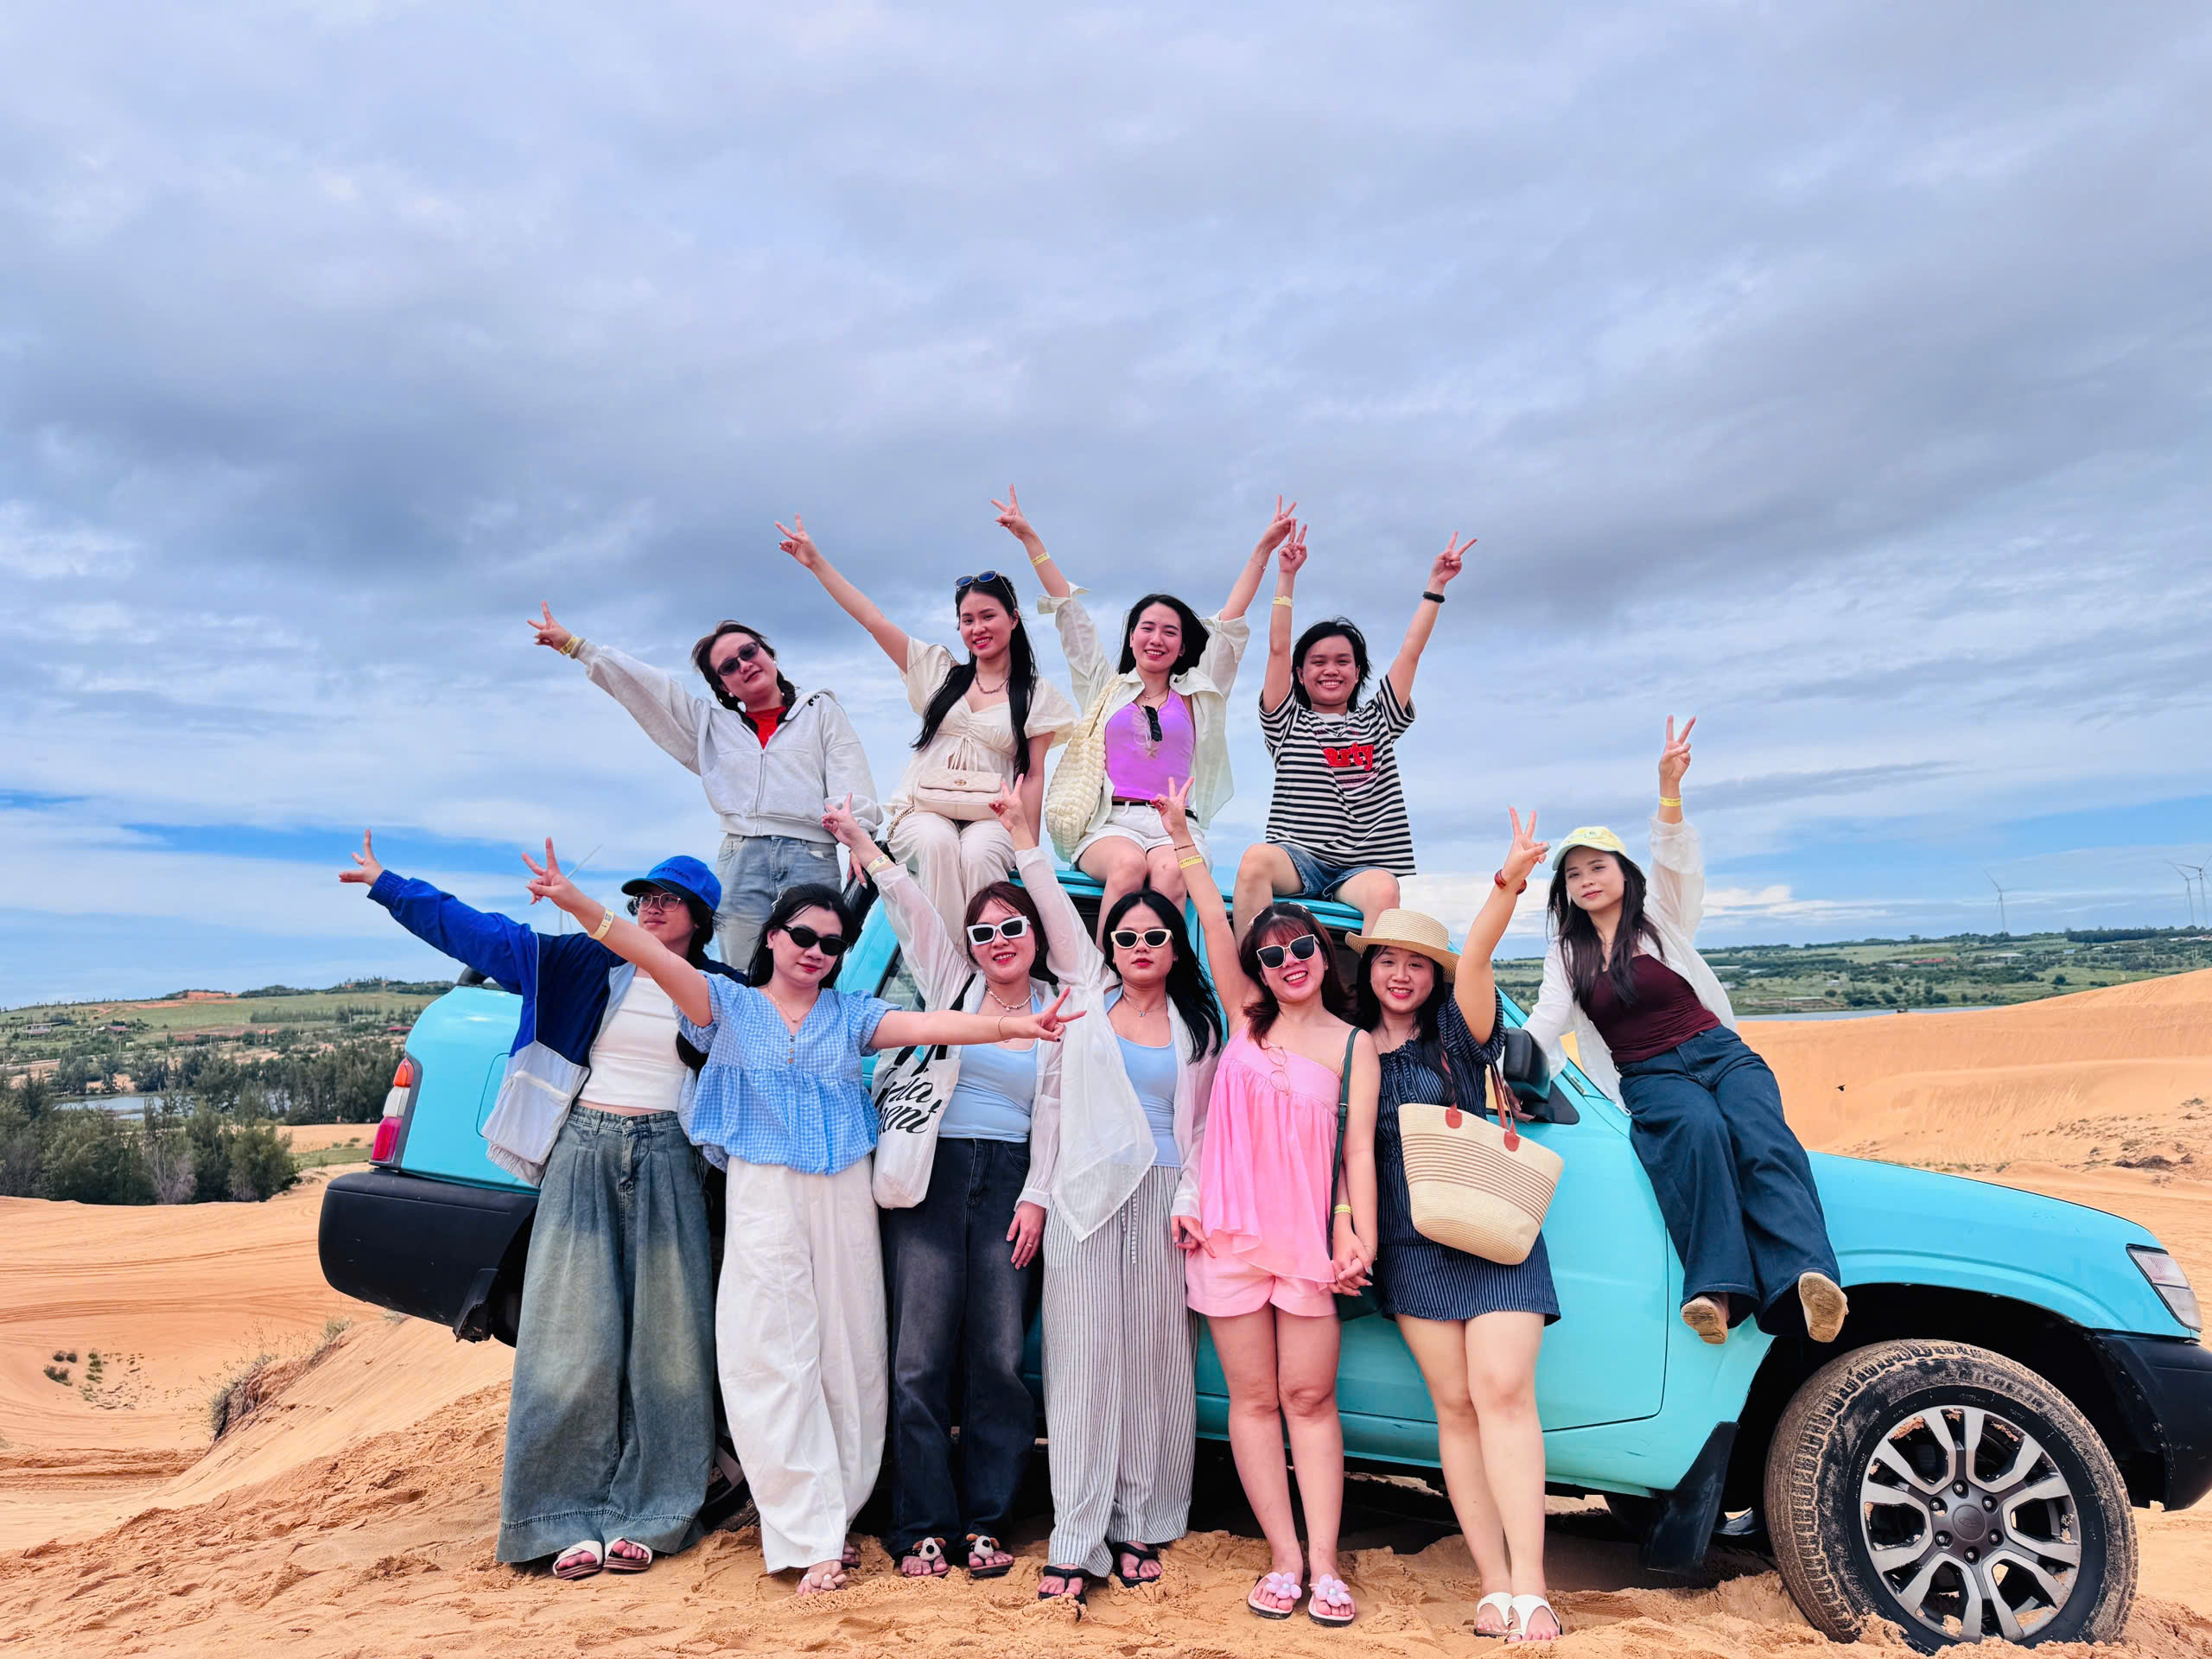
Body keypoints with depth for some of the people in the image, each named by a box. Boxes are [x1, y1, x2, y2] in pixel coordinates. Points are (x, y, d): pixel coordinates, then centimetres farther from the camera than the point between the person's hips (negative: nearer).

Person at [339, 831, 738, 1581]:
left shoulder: (720, 992, 5)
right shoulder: (586, 965, 7)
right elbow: (472, 929, 13)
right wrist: (389, 886, 15)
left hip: (666, 1165, 0)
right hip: (582, 1154, 0)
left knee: (660, 1341, 1)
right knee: (573, 1338, 0)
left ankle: (644, 1518, 11)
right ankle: (571, 1519, 10)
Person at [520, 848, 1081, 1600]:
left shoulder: (850, 1014, 9)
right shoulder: (729, 1004, 4)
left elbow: (926, 1025, -4)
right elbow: (658, 958, -10)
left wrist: (1007, 1024, -19)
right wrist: (576, 902, -24)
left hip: (844, 1197, 2)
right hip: (763, 1198, -2)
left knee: (847, 1357, 6)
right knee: (775, 1360, -2)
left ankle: (833, 1518, 21)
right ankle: (811, 1540, 6)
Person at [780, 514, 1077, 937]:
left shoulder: (1036, 694, 11)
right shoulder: (941, 672, 18)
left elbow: (1033, 774, 4)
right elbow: (873, 620, 14)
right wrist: (816, 562, 11)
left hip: (990, 818, -1)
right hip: (923, 811, 2)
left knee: (977, 854, -37)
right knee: (937, 842, -35)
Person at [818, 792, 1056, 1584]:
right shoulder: (952, 983, 8)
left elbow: (1056, 1117, 6)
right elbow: (906, 902, 0)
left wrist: (1035, 1198, -1)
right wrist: (856, 839, -5)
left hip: (1010, 1185, 1)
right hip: (933, 1174, -1)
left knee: (999, 1357, 1)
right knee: (921, 1355, -2)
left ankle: (985, 1521, 15)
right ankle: (922, 1527, 9)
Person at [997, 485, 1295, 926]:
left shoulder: (1197, 694, 22)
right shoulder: (1106, 688, 22)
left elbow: (1229, 623, 16)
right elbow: (1069, 612, 19)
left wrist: (1263, 549, 11)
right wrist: (1029, 538, 18)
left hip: (1177, 825, 1)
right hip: (1110, 822, 0)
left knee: (1169, 872, -34)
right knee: (1128, 865, -35)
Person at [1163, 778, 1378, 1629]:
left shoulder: (1353, 1045, 5)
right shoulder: (1246, 1018, 8)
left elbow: (1358, 1148, 0)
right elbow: (1213, 919, 1)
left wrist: (1361, 1238, -11)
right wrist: (1178, 828, -4)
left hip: (1308, 1238, -1)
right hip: (1229, 1232, 1)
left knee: (1310, 1399, 3)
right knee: (1255, 1399, 6)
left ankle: (1324, 1567, 11)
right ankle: (1284, 1560, 15)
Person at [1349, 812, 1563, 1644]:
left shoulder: (1457, 1039, 0)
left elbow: (1476, 958, -18)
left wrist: (1509, 881, -34)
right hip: (1410, 1243, 2)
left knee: (1503, 1391, -10)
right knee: (1456, 1405, 3)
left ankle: (1530, 1590, -8)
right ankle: (1495, 1585, 8)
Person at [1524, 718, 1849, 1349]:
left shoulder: (1660, 918, 12)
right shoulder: (1566, 956, 15)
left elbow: (1675, 861, -7)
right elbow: (1545, 1025, 1)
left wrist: (1669, 788, -25)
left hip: (1719, 1053, 1)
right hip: (1649, 1077, 0)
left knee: (1760, 1134, -32)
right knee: (1699, 1127, -35)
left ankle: (1804, 1279, -53)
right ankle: (1718, 1291, -48)